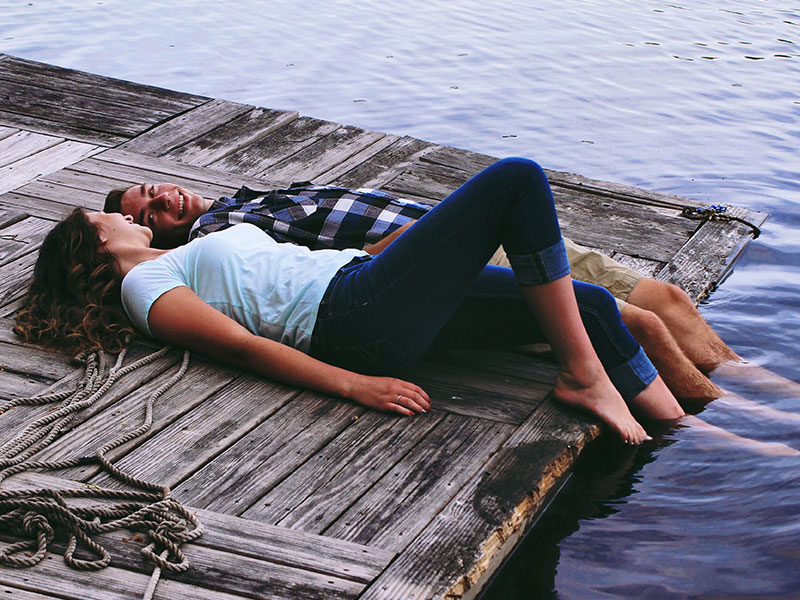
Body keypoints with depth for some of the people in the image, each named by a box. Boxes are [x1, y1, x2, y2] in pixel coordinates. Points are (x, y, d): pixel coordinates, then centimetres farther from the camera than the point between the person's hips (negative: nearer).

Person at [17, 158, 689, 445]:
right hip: (363, 319, -9)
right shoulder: (145, 289, 1)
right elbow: (243, 345, -12)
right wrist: (354, 385, -20)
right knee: (519, 179, -15)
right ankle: (583, 375, -13)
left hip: (376, 285, 9)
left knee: (590, 305, -1)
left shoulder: (179, 264, 28)